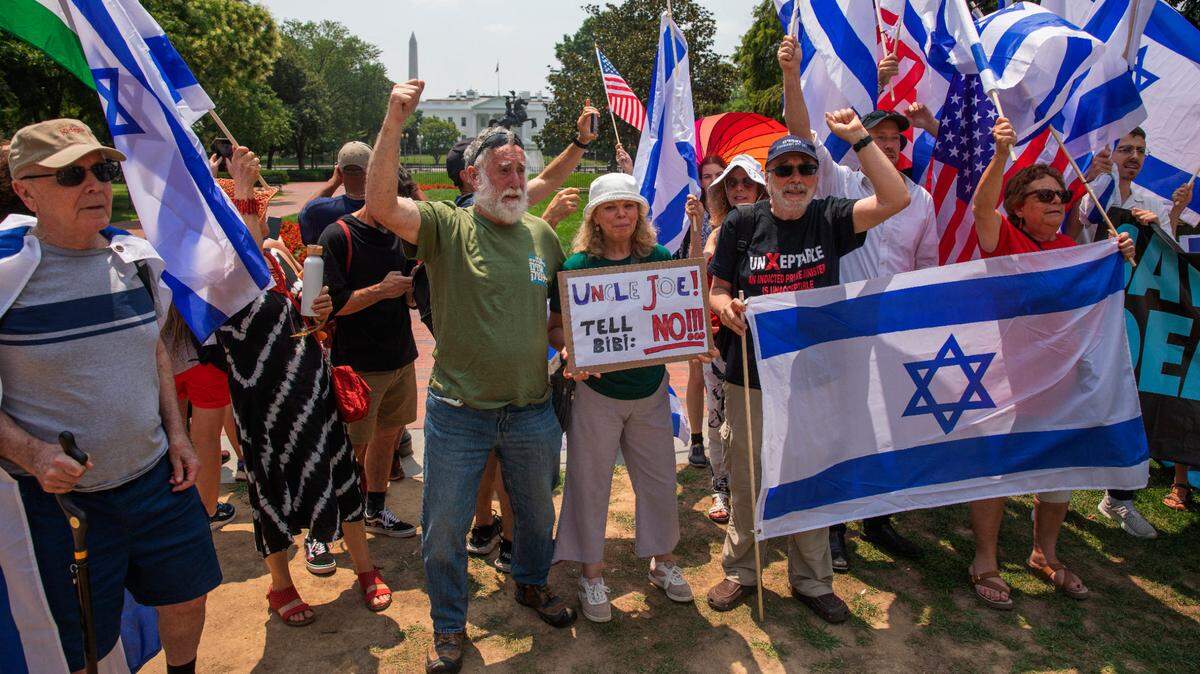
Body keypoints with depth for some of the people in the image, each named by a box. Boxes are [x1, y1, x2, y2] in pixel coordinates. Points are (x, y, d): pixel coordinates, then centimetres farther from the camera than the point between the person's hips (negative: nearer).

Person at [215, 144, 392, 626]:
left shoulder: (278, 255, 9)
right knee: (273, 479, 9)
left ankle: (364, 567, 28)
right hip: (262, 392, -5)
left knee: (337, 466, 10)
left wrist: (323, 309, -2)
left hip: (310, 382, 5)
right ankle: (280, 585, 31)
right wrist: (242, 189, -30)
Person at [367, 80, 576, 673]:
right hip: (458, 415, -3)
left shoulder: (541, 234, 5)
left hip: (532, 412, 4)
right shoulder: (446, 227, -8)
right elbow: (381, 206, -26)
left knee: (537, 512, 23)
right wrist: (394, 124, -33)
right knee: (444, 529, 10)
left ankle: (532, 583, 53)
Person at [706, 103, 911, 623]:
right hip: (751, 376, 0)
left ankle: (811, 580, 32)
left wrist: (858, 138, -13)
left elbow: (895, 199, -13)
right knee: (745, 479, 11)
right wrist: (727, 309, -20)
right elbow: (717, 289, 3)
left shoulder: (829, 218, 0)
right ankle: (740, 570, 32)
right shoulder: (742, 223, -1)